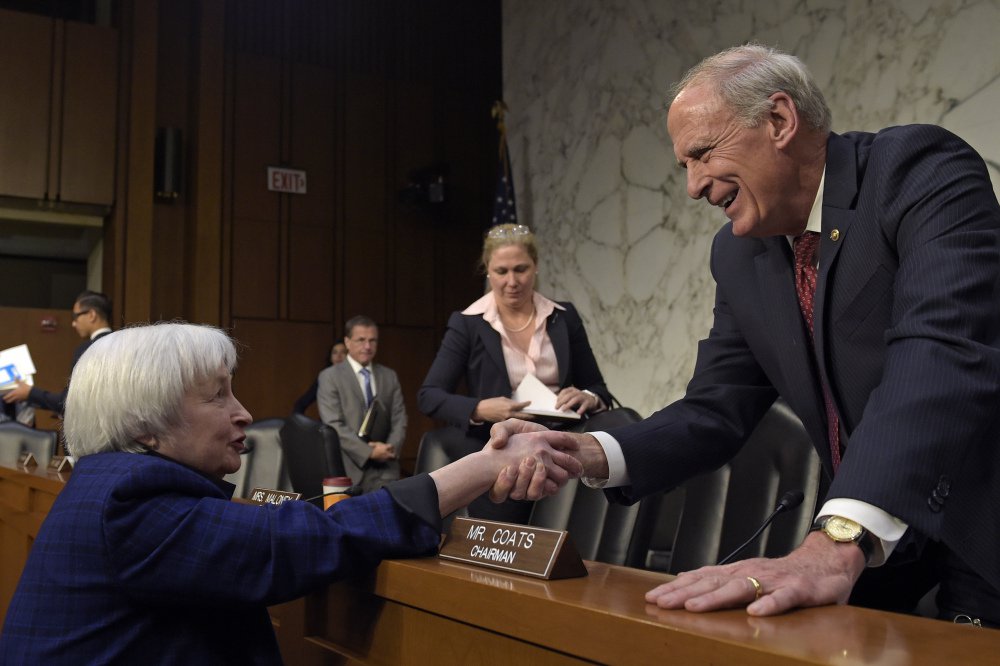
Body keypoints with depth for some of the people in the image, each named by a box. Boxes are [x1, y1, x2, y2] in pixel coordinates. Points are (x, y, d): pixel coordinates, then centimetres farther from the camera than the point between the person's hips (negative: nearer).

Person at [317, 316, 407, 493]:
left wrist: (391, 448, -12)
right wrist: (369, 452, -16)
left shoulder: (390, 376, 14)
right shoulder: (329, 377, 0)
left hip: (384, 469, 3)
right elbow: (334, 425, -9)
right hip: (347, 468, -3)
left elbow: (399, 420, 9)